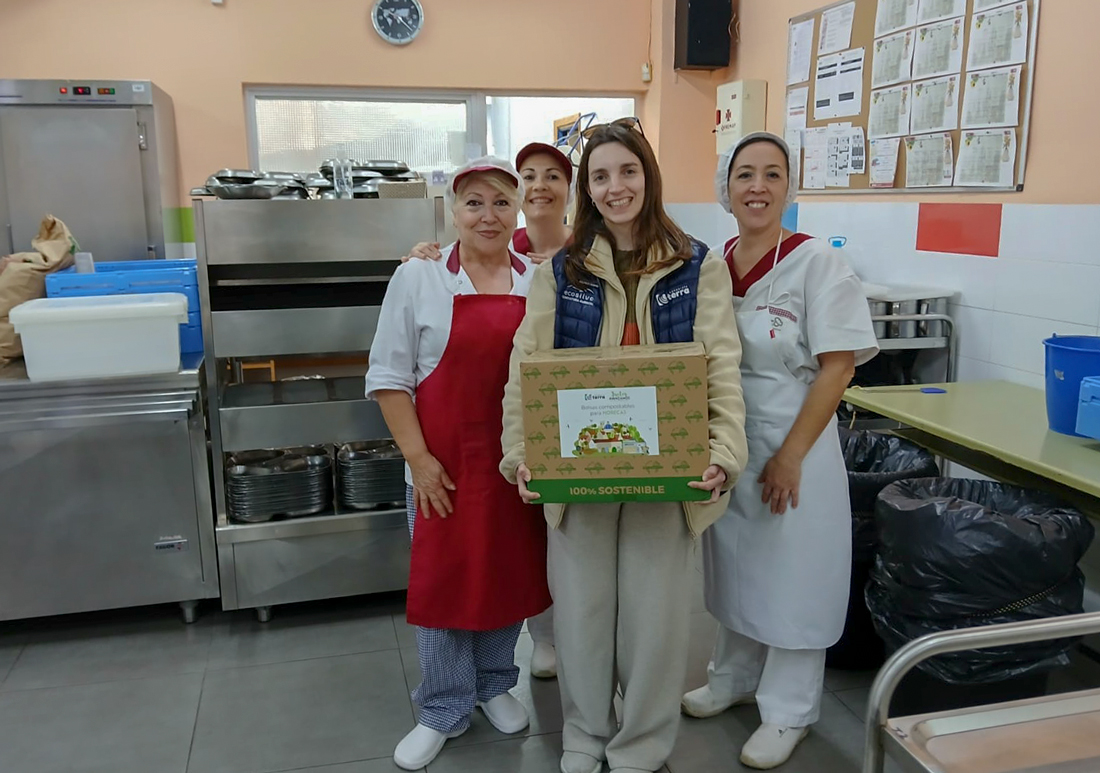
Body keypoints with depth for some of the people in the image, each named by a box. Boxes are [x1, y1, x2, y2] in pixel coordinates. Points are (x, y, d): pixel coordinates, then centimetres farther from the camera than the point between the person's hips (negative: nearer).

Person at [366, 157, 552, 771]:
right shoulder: (418, 278, -4)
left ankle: (495, 685, 38)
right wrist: (418, 458, -11)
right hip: (445, 464, -2)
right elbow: (389, 376, -5)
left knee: (510, 573, 14)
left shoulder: (539, 281, 4)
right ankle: (444, 711, 27)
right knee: (443, 580, 7)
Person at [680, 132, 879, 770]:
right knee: (734, 566, 19)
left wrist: (790, 456, -17)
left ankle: (789, 710, 27)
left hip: (794, 446, -5)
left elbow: (838, 367, -15)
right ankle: (735, 677, 41)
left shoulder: (817, 262, -12)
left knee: (792, 576, 7)